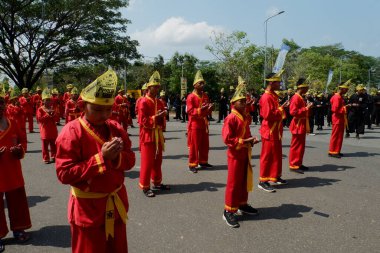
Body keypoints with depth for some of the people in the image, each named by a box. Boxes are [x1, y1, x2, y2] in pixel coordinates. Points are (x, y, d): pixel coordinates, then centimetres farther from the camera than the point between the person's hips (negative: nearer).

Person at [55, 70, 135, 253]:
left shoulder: (116, 128, 1)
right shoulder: (71, 132, -17)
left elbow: (130, 159, 4)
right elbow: (64, 174, -20)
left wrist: (117, 157, -18)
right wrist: (100, 158, -26)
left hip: (117, 204, 6)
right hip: (88, 208, -5)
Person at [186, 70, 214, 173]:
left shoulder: (205, 96, 10)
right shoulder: (191, 97, -11)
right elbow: (189, 111, -17)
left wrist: (210, 108, -6)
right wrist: (200, 109, -26)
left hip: (204, 124, 7)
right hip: (195, 125, -7)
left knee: (204, 145, 13)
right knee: (194, 145, -1)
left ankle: (203, 162, 27)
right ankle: (192, 164, 7)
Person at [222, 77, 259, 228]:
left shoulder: (245, 117, 9)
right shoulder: (231, 118, -18)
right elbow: (227, 139, -22)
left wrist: (251, 140, 1)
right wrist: (243, 142, -25)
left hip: (245, 154, 9)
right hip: (235, 154, -8)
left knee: (245, 180, 18)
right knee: (234, 182, -2)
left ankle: (242, 205, 35)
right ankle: (229, 211, 9)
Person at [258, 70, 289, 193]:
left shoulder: (273, 96, 12)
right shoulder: (266, 97, -19)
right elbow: (268, 115, -26)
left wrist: (282, 107, 4)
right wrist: (281, 109, -18)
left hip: (276, 131, 10)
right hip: (269, 132, -10)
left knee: (277, 155, 17)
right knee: (267, 156, -4)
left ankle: (275, 177, 29)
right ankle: (263, 181, 4)